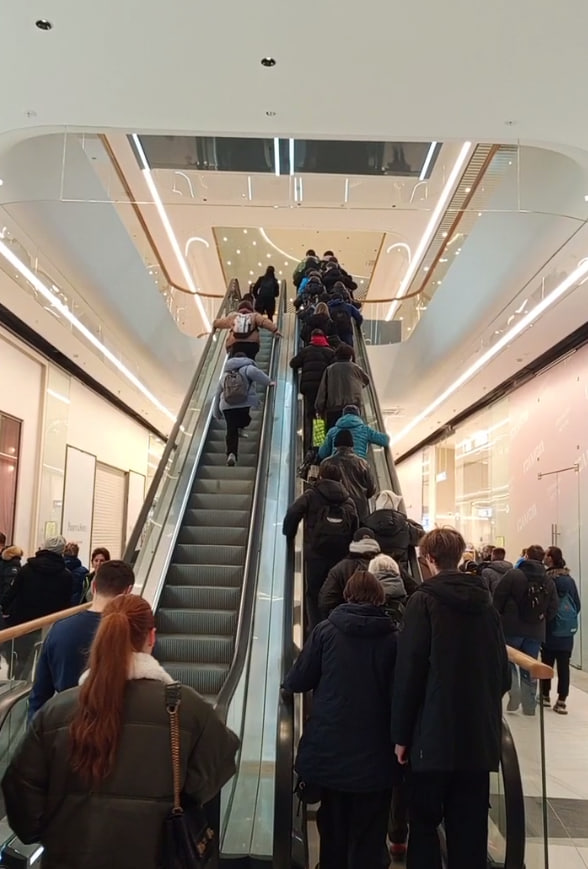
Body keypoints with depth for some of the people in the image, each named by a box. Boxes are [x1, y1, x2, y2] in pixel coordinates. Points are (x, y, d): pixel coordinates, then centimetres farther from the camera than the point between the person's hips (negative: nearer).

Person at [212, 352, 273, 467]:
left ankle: (231, 453, -14)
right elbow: (253, 372, -15)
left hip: (227, 406, 3)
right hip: (247, 404, -3)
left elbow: (217, 394, 25)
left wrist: (216, 413, 30)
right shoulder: (247, 368, 12)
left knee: (231, 430, 2)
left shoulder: (225, 375, 26)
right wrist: (268, 382, -8)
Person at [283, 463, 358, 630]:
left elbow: (293, 514, -10)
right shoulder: (349, 501, 10)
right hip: (341, 556, 3)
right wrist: (348, 550, 9)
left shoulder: (311, 495, 1)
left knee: (313, 594, 6)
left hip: (315, 554, -3)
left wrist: (288, 535, 4)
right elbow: (355, 529, 4)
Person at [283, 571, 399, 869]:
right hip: (374, 754, -1)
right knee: (368, 841, 11)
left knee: (333, 835, 18)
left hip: (329, 748, 1)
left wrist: (287, 682, 20)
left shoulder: (326, 630, -5)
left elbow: (298, 682, -1)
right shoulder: (392, 639, -6)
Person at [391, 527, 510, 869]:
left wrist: (401, 733, -5)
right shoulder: (486, 604, 7)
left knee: (424, 821, 9)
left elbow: (409, 671, -12)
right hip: (480, 736, 5)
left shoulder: (424, 601, -9)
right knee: (470, 828, 12)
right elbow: (503, 673, 11)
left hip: (435, 734, -5)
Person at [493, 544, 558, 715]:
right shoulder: (549, 581, 2)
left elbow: (497, 599, -9)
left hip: (512, 628, -3)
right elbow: (553, 607, 1)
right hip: (536, 631, 4)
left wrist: (498, 617, 8)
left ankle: (514, 691, -7)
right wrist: (541, 620, 15)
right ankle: (529, 705, 17)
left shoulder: (513, 574, -11)